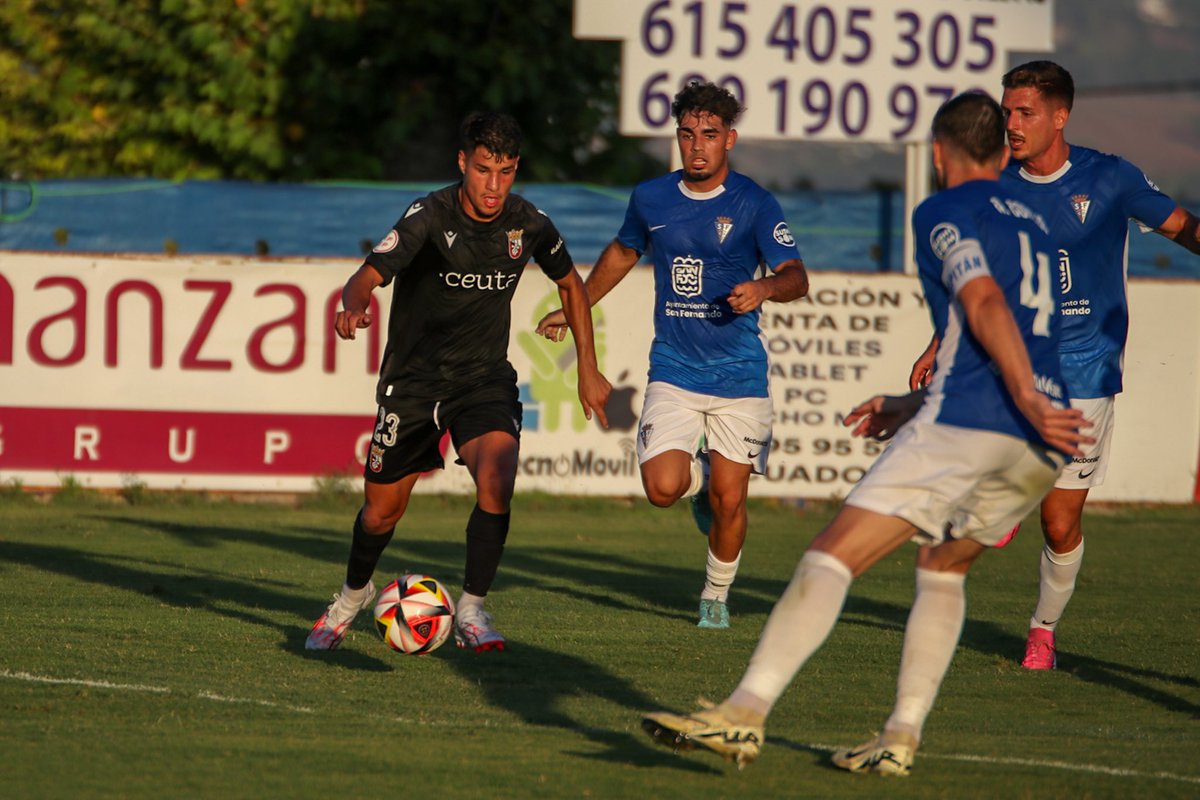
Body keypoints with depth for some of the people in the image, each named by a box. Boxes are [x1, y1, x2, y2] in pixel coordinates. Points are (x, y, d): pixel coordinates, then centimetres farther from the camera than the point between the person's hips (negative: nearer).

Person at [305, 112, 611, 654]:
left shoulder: (527, 224, -7)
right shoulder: (430, 217, -18)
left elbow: (571, 283, 13)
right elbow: (368, 275, -29)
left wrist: (588, 370, 13)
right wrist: (353, 307, -53)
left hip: (485, 380, 1)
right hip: (413, 380, -1)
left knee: (497, 481, -26)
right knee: (381, 512, 7)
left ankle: (471, 612, -11)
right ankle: (353, 596, 40)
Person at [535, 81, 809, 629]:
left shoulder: (753, 205, -6)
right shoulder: (651, 199, 5)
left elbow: (796, 277, -12)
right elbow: (622, 253, 25)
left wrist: (763, 288, -34)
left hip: (738, 377, -2)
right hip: (673, 372, 2)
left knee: (728, 501, -5)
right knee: (664, 488, -17)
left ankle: (716, 595, 22)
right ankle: (699, 477, 21)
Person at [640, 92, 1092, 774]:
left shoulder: (944, 213, 6)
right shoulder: (1035, 224, 29)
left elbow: (985, 303, -12)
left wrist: (1026, 399, -21)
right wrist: (911, 407, 35)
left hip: (965, 424, -7)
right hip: (1042, 446, 7)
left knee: (831, 559, -9)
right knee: (945, 568, 26)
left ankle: (745, 714, -20)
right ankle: (902, 738, 14)